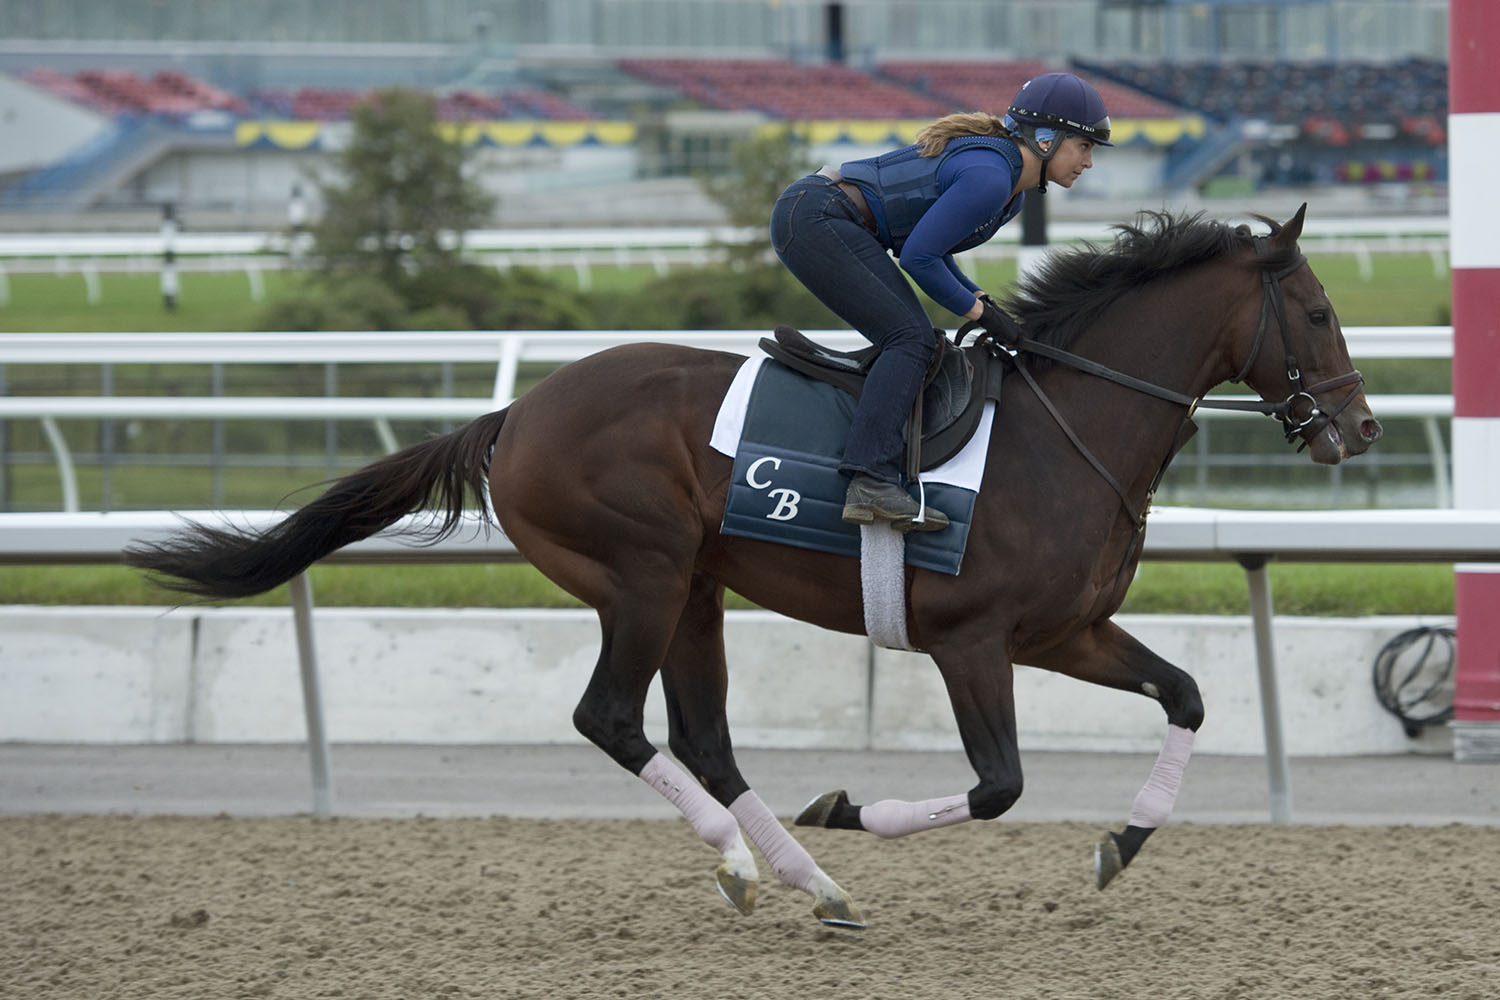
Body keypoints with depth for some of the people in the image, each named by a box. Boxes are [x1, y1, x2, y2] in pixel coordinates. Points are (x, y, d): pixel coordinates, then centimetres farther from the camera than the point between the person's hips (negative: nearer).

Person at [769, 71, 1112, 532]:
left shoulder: (1011, 190, 13)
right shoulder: (989, 177, -19)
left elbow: (927, 243, 19)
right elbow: (918, 257, -19)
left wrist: (983, 301, 7)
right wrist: (981, 313, -8)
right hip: (813, 220, -11)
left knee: (912, 339, 8)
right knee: (910, 337, -18)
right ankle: (870, 481, -30)